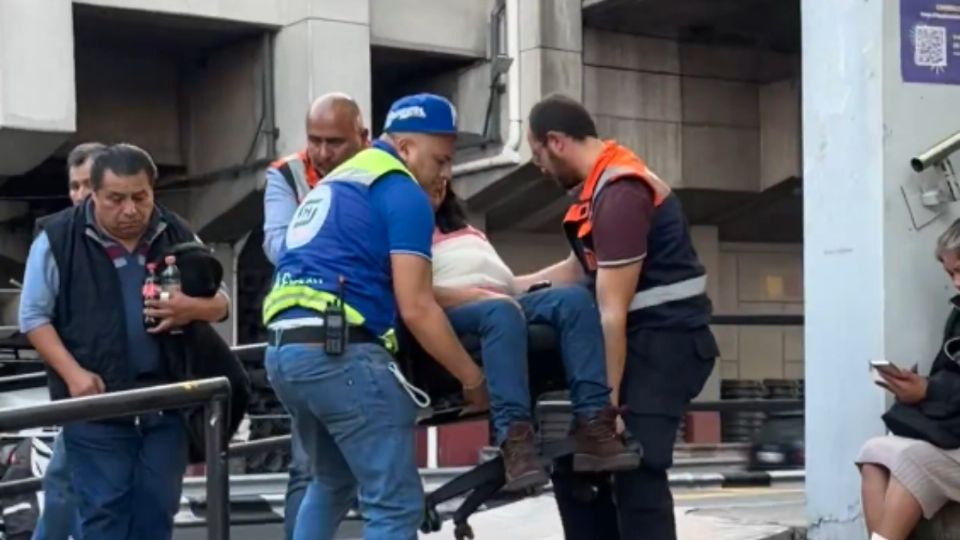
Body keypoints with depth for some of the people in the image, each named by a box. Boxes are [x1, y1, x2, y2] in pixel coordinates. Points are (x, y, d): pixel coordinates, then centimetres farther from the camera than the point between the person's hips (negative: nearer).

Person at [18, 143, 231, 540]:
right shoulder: (58, 238, -4)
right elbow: (35, 316, -1)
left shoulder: (178, 236, 6)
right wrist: (73, 373, -14)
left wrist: (193, 309, -13)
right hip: (95, 405, -3)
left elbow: (220, 302, 12)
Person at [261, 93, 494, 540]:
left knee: (332, 482, 27)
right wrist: (472, 378, -2)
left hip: (284, 349, 9)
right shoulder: (402, 192, -3)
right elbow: (415, 308, -10)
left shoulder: (334, 184, 25)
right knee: (396, 504, -5)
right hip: (339, 351, -9)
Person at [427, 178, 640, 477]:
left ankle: (593, 425, -35)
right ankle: (514, 438, -52)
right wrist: (474, 295, -18)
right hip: (450, 312, -7)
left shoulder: (458, 226, 38)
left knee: (574, 297, -22)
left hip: (503, 303, 7)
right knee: (501, 312, -40)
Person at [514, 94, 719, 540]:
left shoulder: (620, 193, -20)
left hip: (666, 340, -10)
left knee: (636, 472, -16)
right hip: (643, 339, 10)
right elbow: (580, 270, 26)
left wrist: (607, 400, -21)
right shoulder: (601, 185, 12)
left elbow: (612, 312, -22)